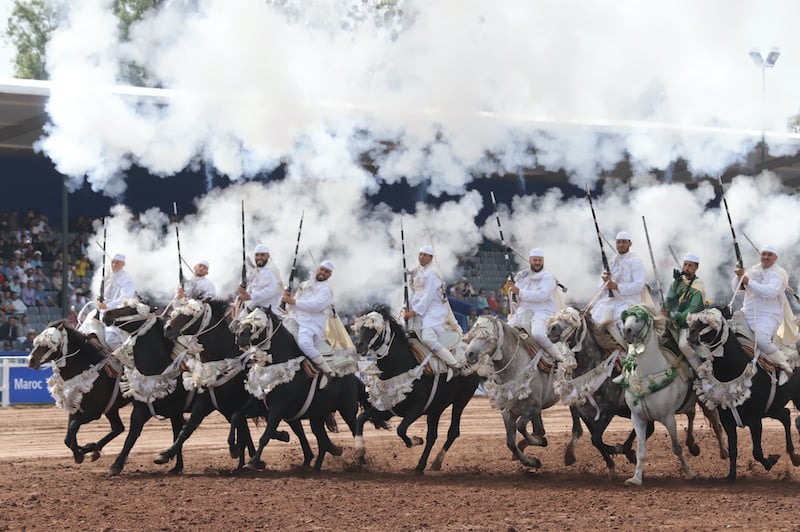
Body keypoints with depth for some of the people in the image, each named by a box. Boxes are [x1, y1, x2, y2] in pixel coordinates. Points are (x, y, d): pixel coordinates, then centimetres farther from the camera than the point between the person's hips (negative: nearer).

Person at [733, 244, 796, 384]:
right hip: (747, 314, 7)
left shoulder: (779, 274, -3)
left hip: (768, 316, -7)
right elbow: (736, 288, 11)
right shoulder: (753, 270, 16)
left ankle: (785, 367, -14)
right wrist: (739, 277, -11)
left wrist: (748, 281, -24)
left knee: (761, 340, -31)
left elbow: (771, 291, -21)